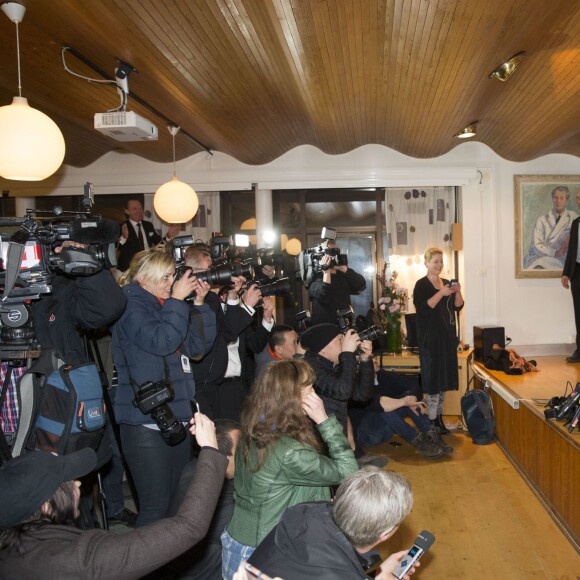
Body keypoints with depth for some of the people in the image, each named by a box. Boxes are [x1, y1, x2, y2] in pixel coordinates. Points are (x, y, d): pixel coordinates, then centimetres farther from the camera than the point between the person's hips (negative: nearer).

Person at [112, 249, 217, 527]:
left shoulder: (164, 305, 14)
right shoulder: (130, 307, -8)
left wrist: (199, 304, 3)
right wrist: (177, 301, -17)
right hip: (146, 423, -8)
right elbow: (161, 342, -23)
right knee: (155, 507, -4)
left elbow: (198, 345, 11)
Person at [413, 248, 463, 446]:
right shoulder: (421, 285, -5)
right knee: (433, 378, -9)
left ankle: (439, 420, 20)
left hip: (447, 336, 7)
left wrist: (457, 292, -8)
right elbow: (422, 308, -18)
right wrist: (441, 293, -24)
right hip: (430, 338, -7)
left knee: (444, 378, 10)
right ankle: (431, 424, -5)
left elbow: (458, 306, 9)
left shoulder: (447, 283, 14)